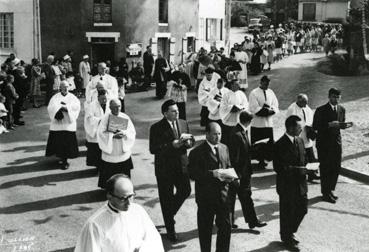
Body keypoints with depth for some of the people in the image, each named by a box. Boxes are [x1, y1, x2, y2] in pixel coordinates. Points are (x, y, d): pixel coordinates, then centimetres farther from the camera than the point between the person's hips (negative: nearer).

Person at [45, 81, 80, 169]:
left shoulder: (72, 97, 8)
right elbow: (50, 107, -5)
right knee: (58, 141, 1)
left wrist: (66, 107, -18)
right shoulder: (55, 97, 9)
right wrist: (60, 108, -17)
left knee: (68, 142, -4)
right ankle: (62, 157, 19)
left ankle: (65, 160, 5)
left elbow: (77, 105, -10)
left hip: (68, 123, -1)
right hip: (57, 123, 1)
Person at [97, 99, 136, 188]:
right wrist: (113, 136, -21)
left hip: (123, 151, 2)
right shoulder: (106, 118, -7)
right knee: (109, 172, 2)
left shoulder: (125, 118, 0)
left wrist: (124, 133, -21)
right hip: (110, 151, -2)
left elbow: (132, 132, -1)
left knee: (124, 172, 7)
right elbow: (101, 133, -10)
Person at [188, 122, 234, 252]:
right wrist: (212, 174, -23)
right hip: (206, 197, -5)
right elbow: (192, 173, -16)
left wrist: (229, 176, -3)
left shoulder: (224, 148, 9)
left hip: (223, 194, 5)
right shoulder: (197, 152, -11)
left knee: (226, 226, 6)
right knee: (205, 229, 8)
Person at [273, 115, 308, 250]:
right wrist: (297, 170, -24)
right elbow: (278, 168, -20)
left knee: (302, 209, 14)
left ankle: (290, 232, 35)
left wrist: (306, 168, -2)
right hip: (287, 185, -7)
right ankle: (287, 238, 26)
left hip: (300, 183, 7)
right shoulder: (280, 145, -18)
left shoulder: (300, 141, 6)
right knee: (287, 212, 7)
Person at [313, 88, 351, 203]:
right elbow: (315, 126, -12)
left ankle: (330, 190, 26)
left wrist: (345, 125, -10)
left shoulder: (342, 109, 7)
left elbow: (341, 124, 14)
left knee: (336, 168, 10)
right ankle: (326, 193, 11)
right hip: (324, 143, -5)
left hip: (337, 142, 5)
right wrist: (329, 125, -24)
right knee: (325, 169, 1)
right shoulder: (321, 110, -10)